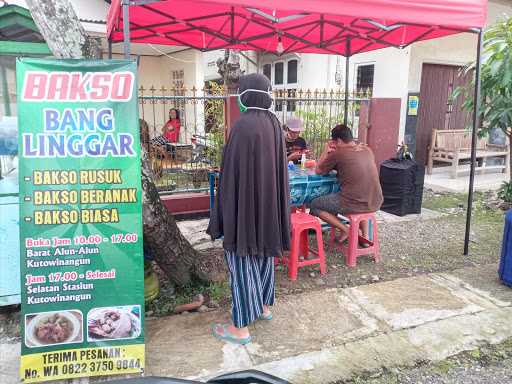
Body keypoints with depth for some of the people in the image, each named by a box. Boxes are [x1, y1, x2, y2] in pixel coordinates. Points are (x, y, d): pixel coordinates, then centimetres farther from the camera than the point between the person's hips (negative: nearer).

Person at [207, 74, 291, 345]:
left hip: (245, 205, -8)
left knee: (242, 260, 2)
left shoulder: (243, 126, -20)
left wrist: (221, 216, -12)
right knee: (264, 252, 21)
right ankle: (264, 305, 40)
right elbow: (278, 167, 10)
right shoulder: (273, 123, 3)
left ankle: (240, 327, 14)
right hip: (269, 203, 8)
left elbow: (232, 173, -20)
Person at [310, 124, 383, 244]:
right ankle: (365, 234, 30)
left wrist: (326, 151, 16)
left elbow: (318, 171, 5)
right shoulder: (367, 149, 10)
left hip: (354, 204, -6)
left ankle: (345, 230, 6)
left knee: (314, 205, 11)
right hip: (375, 203, 7)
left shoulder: (338, 154, -9)